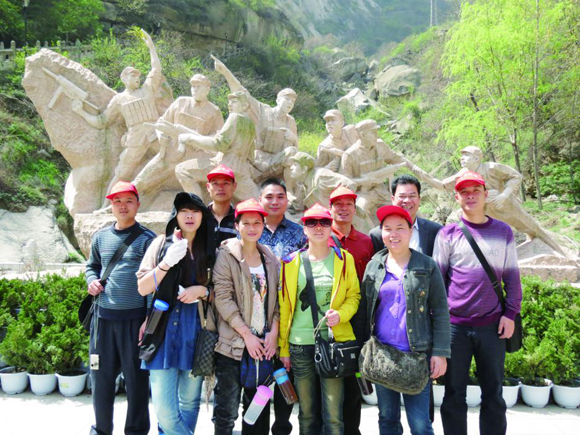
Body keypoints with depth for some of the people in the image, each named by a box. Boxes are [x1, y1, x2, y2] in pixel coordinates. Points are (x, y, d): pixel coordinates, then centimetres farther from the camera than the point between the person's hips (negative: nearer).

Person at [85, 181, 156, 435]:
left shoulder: (147, 239, -3)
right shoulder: (101, 237, 10)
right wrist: (92, 280, 2)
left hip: (134, 318, -4)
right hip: (103, 317, 4)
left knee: (136, 378, 5)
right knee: (101, 376, 11)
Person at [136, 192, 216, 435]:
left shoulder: (210, 249, 6)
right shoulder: (162, 244, 2)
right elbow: (142, 288, -2)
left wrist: (202, 290, -10)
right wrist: (167, 262, -15)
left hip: (196, 332, 2)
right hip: (165, 330, -1)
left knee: (189, 403, 11)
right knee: (164, 409, -7)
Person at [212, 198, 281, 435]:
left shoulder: (269, 257, 10)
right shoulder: (226, 254, -5)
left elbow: (275, 297, 10)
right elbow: (223, 298, -12)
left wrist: (274, 331, -3)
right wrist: (247, 334, -14)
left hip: (264, 344, 5)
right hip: (233, 344, -4)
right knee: (227, 410, 1)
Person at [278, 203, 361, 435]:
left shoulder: (344, 259, 4)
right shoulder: (291, 262, 5)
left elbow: (354, 295, 8)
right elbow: (283, 307, 7)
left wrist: (340, 314, -13)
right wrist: (283, 348, 5)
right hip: (300, 345, 1)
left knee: (333, 416, 0)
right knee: (307, 414, 12)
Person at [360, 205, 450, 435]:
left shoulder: (427, 266, 0)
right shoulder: (373, 266, 6)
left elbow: (440, 312, -1)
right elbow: (365, 310, 9)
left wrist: (440, 353, -7)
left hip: (417, 354, -2)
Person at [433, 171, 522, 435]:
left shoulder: (503, 232, 7)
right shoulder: (448, 234, 2)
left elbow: (512, 277, 8)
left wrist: (510, 313, 0)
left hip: (493, 326, 1)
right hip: (455, 325, -1)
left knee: (493, 394, 10)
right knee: (454, 394, 7)